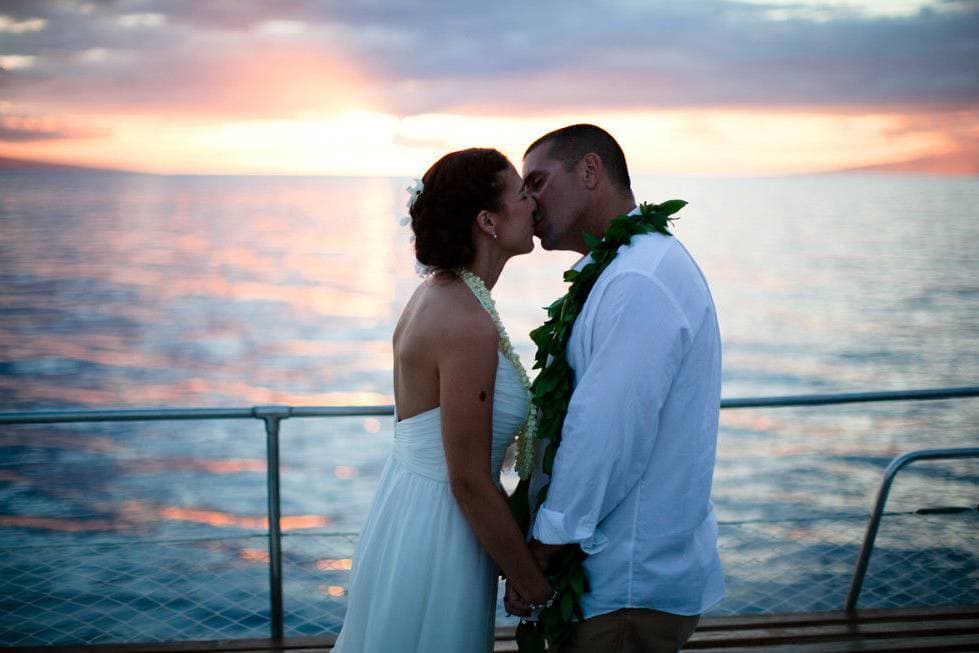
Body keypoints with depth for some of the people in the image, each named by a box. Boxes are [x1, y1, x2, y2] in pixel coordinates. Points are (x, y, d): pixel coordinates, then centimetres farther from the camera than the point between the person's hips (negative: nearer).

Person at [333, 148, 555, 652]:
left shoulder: (436, 294, 5)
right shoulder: (470, 325, -23)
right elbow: (470, 483, -22)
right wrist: (539, 592, -12)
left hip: (406, 512, 9)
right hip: (437, 539, -9)